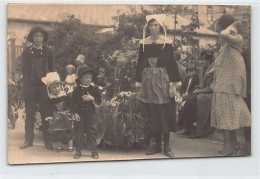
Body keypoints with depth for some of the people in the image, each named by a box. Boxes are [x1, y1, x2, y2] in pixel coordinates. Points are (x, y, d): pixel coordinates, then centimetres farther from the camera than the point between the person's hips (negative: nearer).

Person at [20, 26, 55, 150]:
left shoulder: (47, 52, 8)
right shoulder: (27, 51, 9)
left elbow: (52, 69, 10)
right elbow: (23, 68, 10)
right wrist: (25, 83, 3)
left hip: (44, 85, -1)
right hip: (29, 86, 1)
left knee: (46, 113, 0)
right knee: (29, 113, 4)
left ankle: (48, 141, 6)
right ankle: (28, 139, 11)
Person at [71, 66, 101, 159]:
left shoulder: (94, 89, 2)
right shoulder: (77, 90, -1)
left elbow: (99, 101, 1)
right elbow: (73, 102, 0)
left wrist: (92, 98, -16)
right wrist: (74, 113, -7)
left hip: (91, 114, 0)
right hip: (80, 114, 0)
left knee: (92, 132, 3)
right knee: (79, 132, 5)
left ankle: (94, 151, 13)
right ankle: (78, 151, 16)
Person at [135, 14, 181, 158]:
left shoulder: (167, 43, 0)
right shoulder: (143, 43, 6)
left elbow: (172, 62, -1)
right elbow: (140, 63, 9)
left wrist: (174, 81, -5)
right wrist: (139, 81, 6)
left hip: (163, 79, -2)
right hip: (148, 79, 3)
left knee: (165, 112, -2)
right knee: (151, 112, 4)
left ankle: (166, 145, 6)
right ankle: (157, 144, 13)